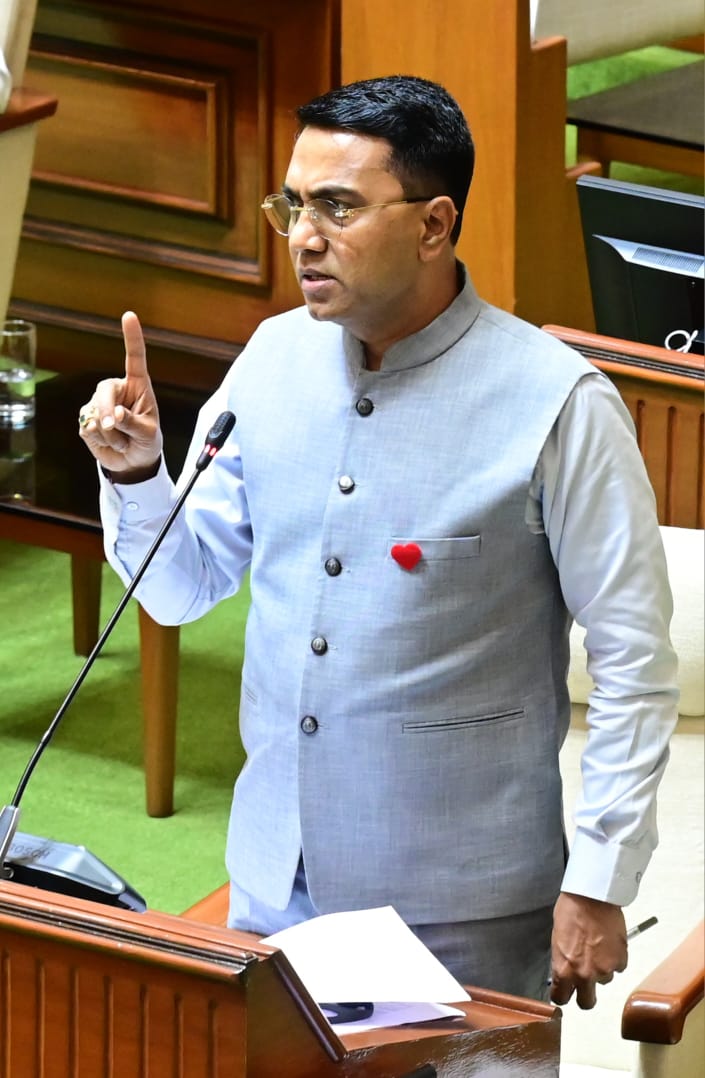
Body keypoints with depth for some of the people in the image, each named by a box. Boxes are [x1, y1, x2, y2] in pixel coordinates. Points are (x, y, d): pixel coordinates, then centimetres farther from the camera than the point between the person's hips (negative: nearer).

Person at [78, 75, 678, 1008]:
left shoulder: (556, 405, -15)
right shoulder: (275, 360, 2)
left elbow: (635, 661, -11)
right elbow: (182, 589, 10)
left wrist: (599, 886, -13)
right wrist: (136, 473, -9)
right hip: (276, 882, 5)